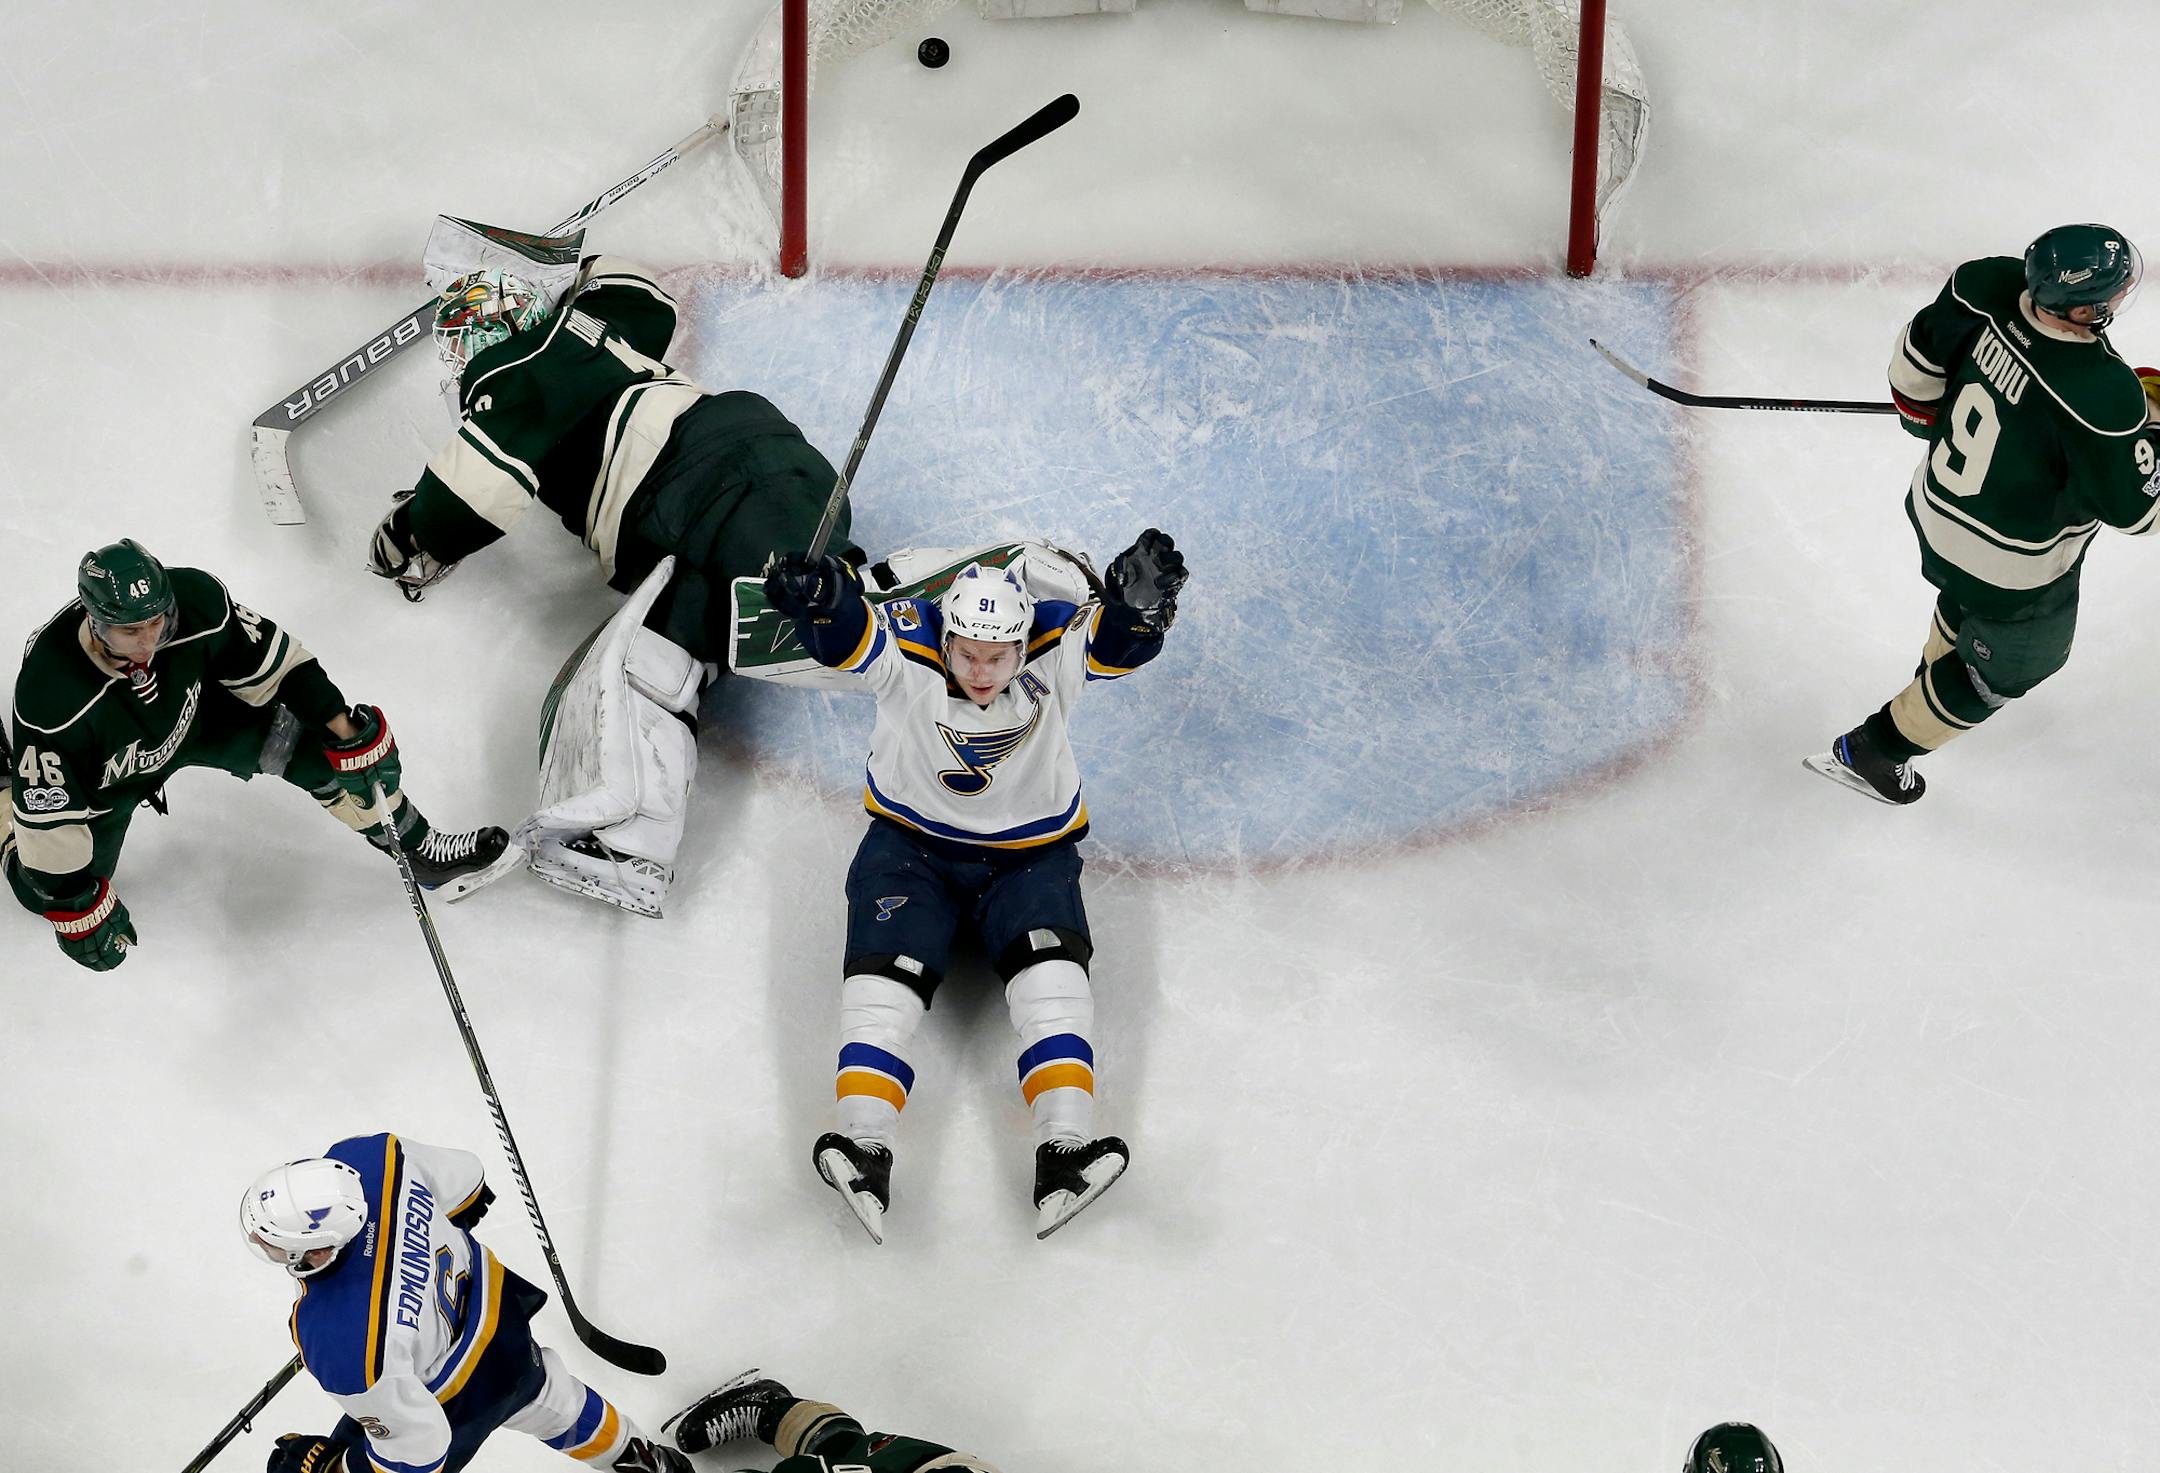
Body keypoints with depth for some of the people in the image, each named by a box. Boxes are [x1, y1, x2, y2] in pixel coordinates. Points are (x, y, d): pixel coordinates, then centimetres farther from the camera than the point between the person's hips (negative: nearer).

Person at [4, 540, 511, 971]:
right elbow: (48, 810, -30)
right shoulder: (51, 692, -42)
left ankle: (418, 850, 8)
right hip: (102, 778, -2)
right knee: (64, 895, 2)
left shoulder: (195, 600, -34)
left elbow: (268, 658, -16)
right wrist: (74, 906, -24)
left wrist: (348, 731, -16)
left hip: (194, 714, 2)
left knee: (310, 742, -12)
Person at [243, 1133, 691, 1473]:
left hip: (461, 1400, -6)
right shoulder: (373, 1156, -32)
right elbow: (462, 1180, -8)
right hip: (490, 1304, 6)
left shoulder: (344, 1350, -45)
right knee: (545, 1397, 36)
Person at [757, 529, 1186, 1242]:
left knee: (1050, 971, -19)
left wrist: (1139, 602, -60)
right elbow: (846, 635, -38)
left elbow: (1117, 639, -36)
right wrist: (817, 596, -62)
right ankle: (864, 1145, -22)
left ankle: (1066, 1148, -23)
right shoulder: (906, 647, -21)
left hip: (1029, 854, 0)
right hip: (912, 844, 0)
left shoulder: (1055, 647, -18)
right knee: (887, 969, -18)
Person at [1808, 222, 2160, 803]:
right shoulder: (2103, 396, -39)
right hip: (2017, 570, -6)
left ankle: (1939, 684, 68)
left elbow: (1918, 357, -4)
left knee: (1968, 598, 39)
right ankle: (1870, 751, 35)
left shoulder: (1990, 287, -22)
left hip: (1935, 508, 7)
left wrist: (1925, 412, 16)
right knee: (2009, 665, 23)